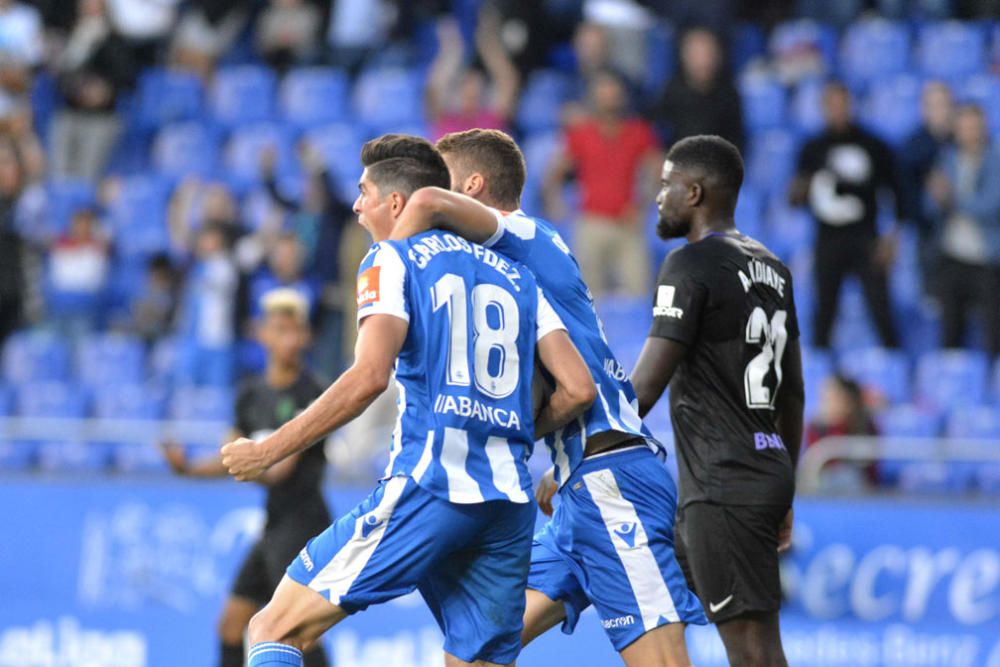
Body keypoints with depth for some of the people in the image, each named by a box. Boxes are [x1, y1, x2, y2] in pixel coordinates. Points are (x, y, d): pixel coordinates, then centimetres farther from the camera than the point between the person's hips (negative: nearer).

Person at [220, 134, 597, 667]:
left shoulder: (394, 259, 4)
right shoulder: (514, 275, 21)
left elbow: (370, 376, -13)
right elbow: (577, 389, 12)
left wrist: (269, 450, -8)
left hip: (426, 488, -6)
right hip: (510, 504, 6)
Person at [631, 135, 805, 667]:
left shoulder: (691, 265, -12)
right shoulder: (772, 269, 14)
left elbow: (643, 390, -17)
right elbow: (793, 393, 19)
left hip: (723, 490, -9)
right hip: (767, 475, 9)